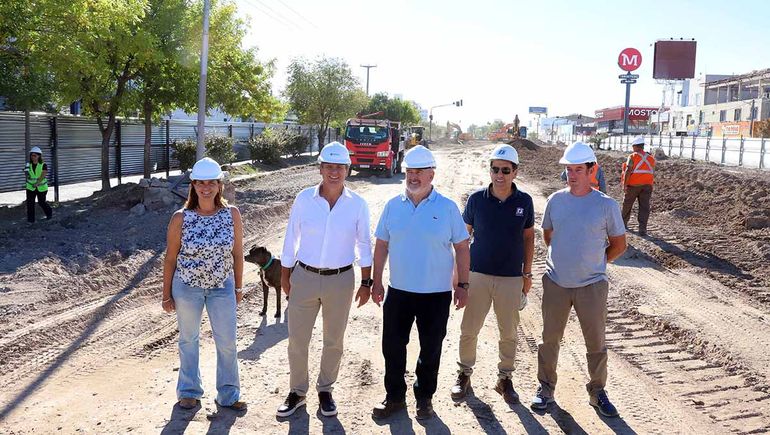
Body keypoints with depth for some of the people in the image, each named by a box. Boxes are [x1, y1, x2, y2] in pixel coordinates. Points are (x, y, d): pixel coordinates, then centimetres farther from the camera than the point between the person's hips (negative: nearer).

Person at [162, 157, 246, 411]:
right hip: (187, 287, -1)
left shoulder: (232, 215, -10)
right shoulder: (181, 218, -13)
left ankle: (228, 395, 25)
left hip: (222, 286, 1)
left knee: (227, 342, 7)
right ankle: (189, 392, 34)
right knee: (188, 340, 15)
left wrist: (238, 287, 6)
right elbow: (170, 258, -5)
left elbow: (237, 253, 0)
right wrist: (167, 295, -1)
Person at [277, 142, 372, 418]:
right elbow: (291, 240, 2)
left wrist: (366, 283, 3)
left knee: (334, 341, 13)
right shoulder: (304, 199, -6)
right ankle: (297, 392, 28)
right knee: (297, 340, 8)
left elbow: (364, 245, 3)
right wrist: (285, 277, 5)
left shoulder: (357, 204, -6)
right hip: (304, 278, 0)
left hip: (340, 280, 0)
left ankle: (325, 390, 34)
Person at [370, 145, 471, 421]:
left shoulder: (447, 207, -6)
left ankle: (424, 397, 30)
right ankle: (395, 397, 28)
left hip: (436, 294, -2)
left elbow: (462, 248, -2)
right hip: (399, 291, 2)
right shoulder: (393, 206, 1)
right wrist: (377, 282, 6)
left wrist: (462, 285, -5)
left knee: (430, 350, 11)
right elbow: (381, 245, 7)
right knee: (392, 347, 10)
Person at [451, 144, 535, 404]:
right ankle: (465, 373, 26)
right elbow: (464, 235, 5)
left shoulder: (524, 201, -2)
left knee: (509, 333, 11)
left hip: (511, 278, 1)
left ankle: (505, 378, 28)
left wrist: (527, 273, 6)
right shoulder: (476, 199, -4)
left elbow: (528, 237, 8)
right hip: (478, 275, 0)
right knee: (469, 330, 7)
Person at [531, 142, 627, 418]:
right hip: (556, 283, 2)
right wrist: (564, 259, 10)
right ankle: (545, 389, 29)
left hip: (591, 286, -2)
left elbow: (619, 245, 2)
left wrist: (592, 264, 3)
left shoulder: (606, 205, -8)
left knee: (596, 343, 10)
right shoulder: (555, 200, -1)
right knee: (549, 339, 12)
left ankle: (597, 392, 28)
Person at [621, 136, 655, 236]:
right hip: (647, 185, 3)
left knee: (627, 204, 15)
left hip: (633, 185, -3)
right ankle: (642, 229, -6)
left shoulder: (632, 156, -7)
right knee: (644, 207, 1)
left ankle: (623, 223, 31)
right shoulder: (651, 158, 9)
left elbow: (628, 171, -15)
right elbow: (653, 173, 14)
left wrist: (624, 185, -14)